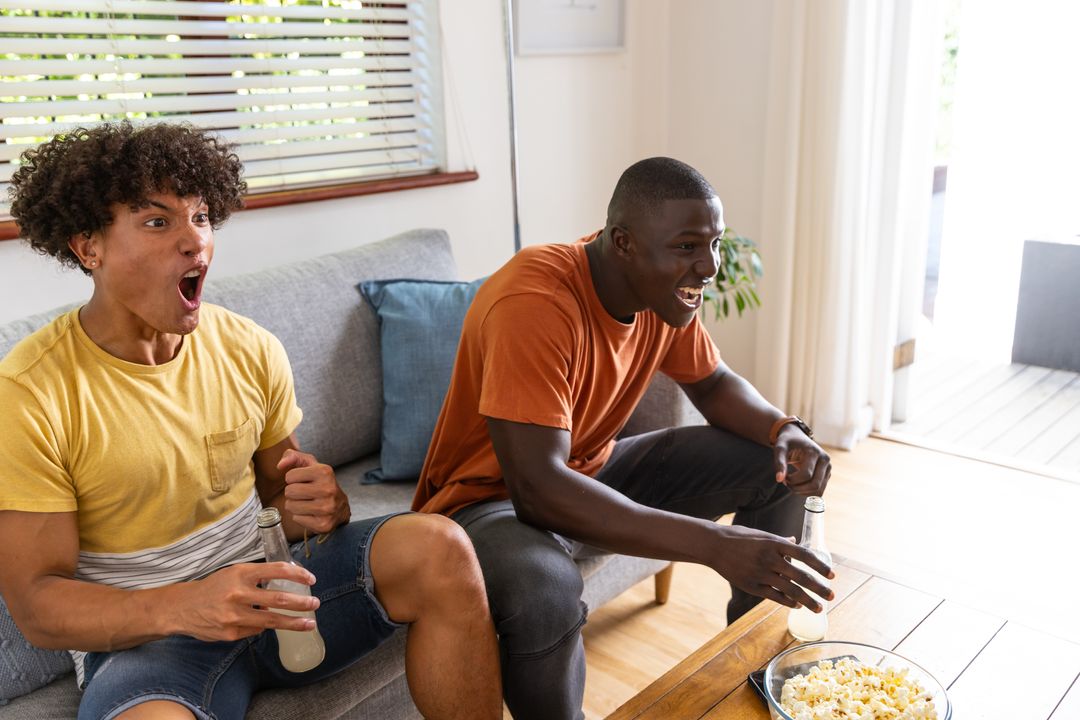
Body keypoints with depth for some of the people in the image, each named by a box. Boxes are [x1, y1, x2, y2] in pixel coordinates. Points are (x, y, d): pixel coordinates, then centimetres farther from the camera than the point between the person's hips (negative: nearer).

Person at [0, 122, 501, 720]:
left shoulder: (252, 351, 0)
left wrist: (320, 508, -15)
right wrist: (182, 606, -31)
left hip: (263, 589, 5)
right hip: (137, 635, -4)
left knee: (438, 546, -20)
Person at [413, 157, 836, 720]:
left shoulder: (665, 289, -7)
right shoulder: (535, 303, -32)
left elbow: (714, 384, 9)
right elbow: (538, 489, -37)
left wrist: (784, 430, -14)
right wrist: (715, 545, -39)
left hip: (592, 474, 8)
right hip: (490, 498, -7)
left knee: (779, 465, 1)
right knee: (545, 591, -41)